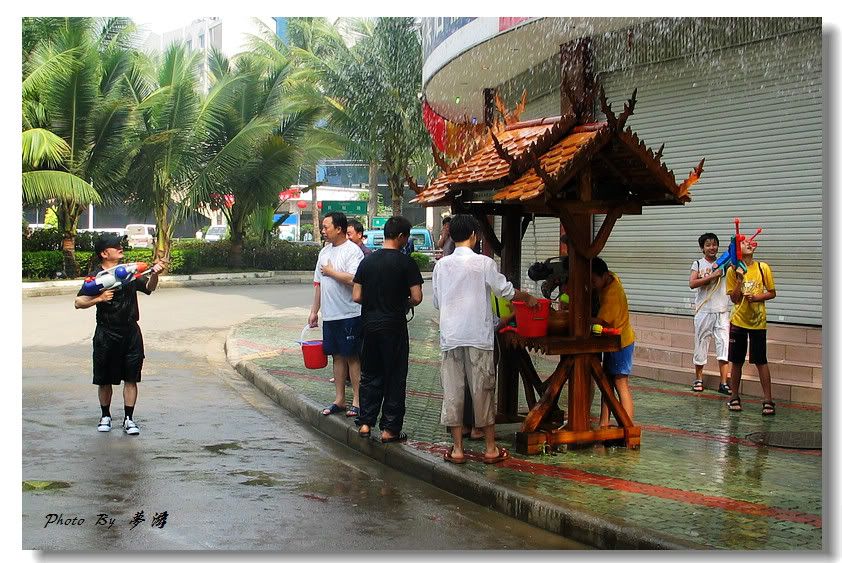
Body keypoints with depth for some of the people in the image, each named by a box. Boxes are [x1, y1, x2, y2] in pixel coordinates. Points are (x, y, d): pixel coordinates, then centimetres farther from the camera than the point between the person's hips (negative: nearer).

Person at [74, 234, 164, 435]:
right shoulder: (96, 275, -5)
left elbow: (148, 288, 2)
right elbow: (78, 302, -7)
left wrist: (154, 274, -16)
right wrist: (99, 298, -22)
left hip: (131, 332, 2)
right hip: (106, 334, -2)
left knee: (131, 378, 3)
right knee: (105, 380, 9)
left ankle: (128, 419, 11)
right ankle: (105, 416, 27)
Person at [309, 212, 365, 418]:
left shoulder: (353, 251, -11)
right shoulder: (324, 252, 14)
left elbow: (353, 279, -26)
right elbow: (318, 283, 19)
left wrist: (330, 271, -12)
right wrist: (314, 311, 16)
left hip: (349, 314, -7)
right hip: (329, 315, 7)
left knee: (352, 357, -2)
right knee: (337, 356, 11)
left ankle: (357, 401, 4)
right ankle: (339, 400, 18)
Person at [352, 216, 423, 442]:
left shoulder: (367, 261, 3)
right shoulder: (406, 262, -9)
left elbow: (357, 297, 0)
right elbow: (417, 297, -13)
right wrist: (404, 303, 8)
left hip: (369, 324, 4)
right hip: (394, 325, -4)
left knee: (370, 374, 15)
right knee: (395, 377, 4)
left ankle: (365, 422, 15)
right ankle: (390, 429, 7)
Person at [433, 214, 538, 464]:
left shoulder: (441, 265, 3)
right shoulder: (483, 263, -8)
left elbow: (437, 302, 12)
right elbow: (506, 291, 1)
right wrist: (528, 297, 19)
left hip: (450, 337, 3)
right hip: (478, 337, -3)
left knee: (453, 392, 6)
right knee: (482, 391, 5)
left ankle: (457, 449, 9)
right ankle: (491, 448, 12)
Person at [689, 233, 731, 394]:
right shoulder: (698, 264, 2)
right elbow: (692, 284, -13)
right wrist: (712, 276, -19)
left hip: (722, 311, 1)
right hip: (704, 311, -1)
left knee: (724, 345, -5)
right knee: (701, 344, 6)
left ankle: (723, 383, -3)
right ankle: (698, 380, 20)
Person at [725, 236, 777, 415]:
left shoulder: (763, 268, -2)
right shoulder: (733, 271, -1)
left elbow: (772, 293, 4)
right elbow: (734, 299, -3)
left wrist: (758, 297, -14)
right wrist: (739, 280, -16)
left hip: (757, 322, -1)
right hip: (738, 321, 1)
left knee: (761, 362, -1)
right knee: (736, 361, 7)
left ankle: (768, 400, 3)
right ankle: (734, 397, 20)